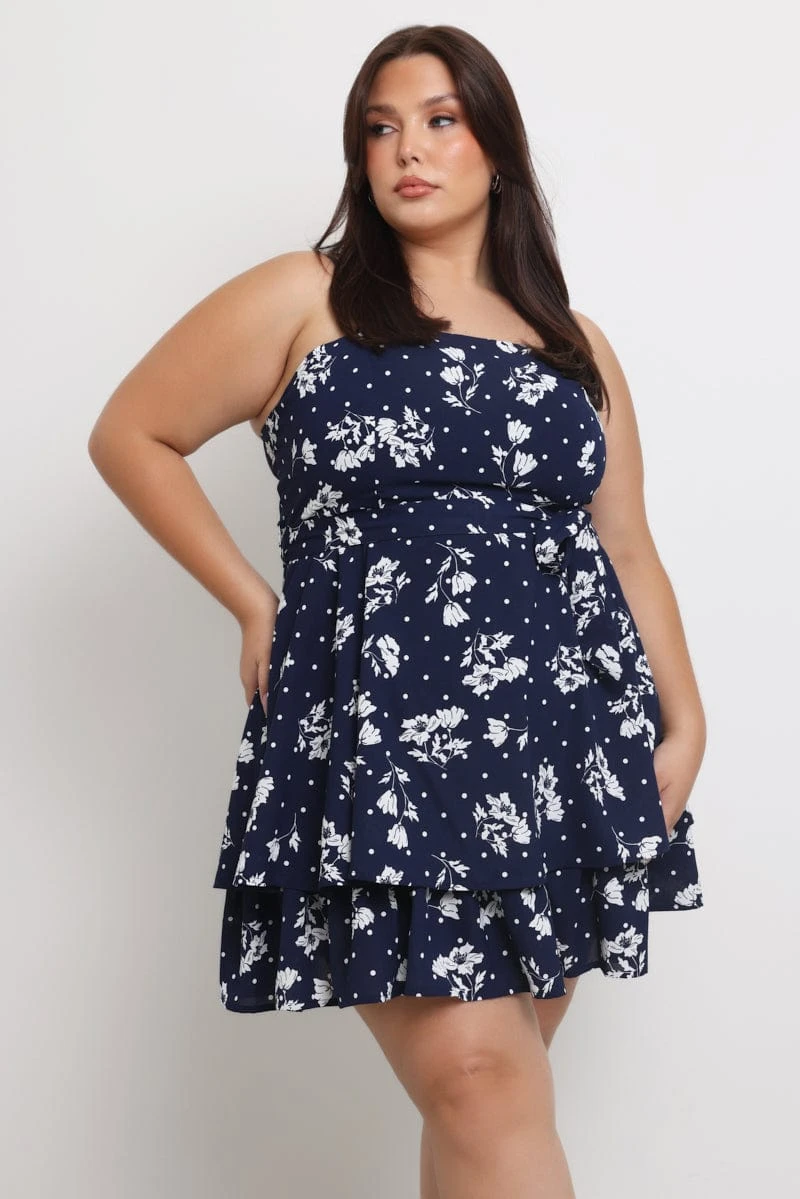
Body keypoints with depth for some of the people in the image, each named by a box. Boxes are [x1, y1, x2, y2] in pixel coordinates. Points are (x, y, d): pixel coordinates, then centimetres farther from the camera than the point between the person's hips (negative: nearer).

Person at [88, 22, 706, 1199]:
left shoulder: (575, 345, 17)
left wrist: (683, 720, 8)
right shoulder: (303, 300, 5)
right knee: (478, 1081, -13)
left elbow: (627, 548, 18)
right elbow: (130, 436, 8)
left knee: (496, 1083, 5)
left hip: (565, 744, 4)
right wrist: (256, 606, 3)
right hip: (382, 737, -3)